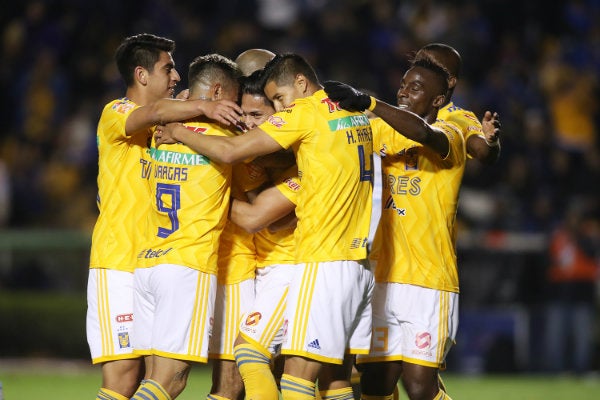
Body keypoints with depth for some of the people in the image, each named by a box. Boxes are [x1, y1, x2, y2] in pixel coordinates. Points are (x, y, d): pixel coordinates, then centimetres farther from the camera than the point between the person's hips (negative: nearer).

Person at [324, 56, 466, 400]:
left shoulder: (449, 136, -3)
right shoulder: (381, 131, 15)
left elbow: (423, 133, -25)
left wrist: (367, 102, -32)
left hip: (428, 284, -5)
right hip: (381, 280, 5)